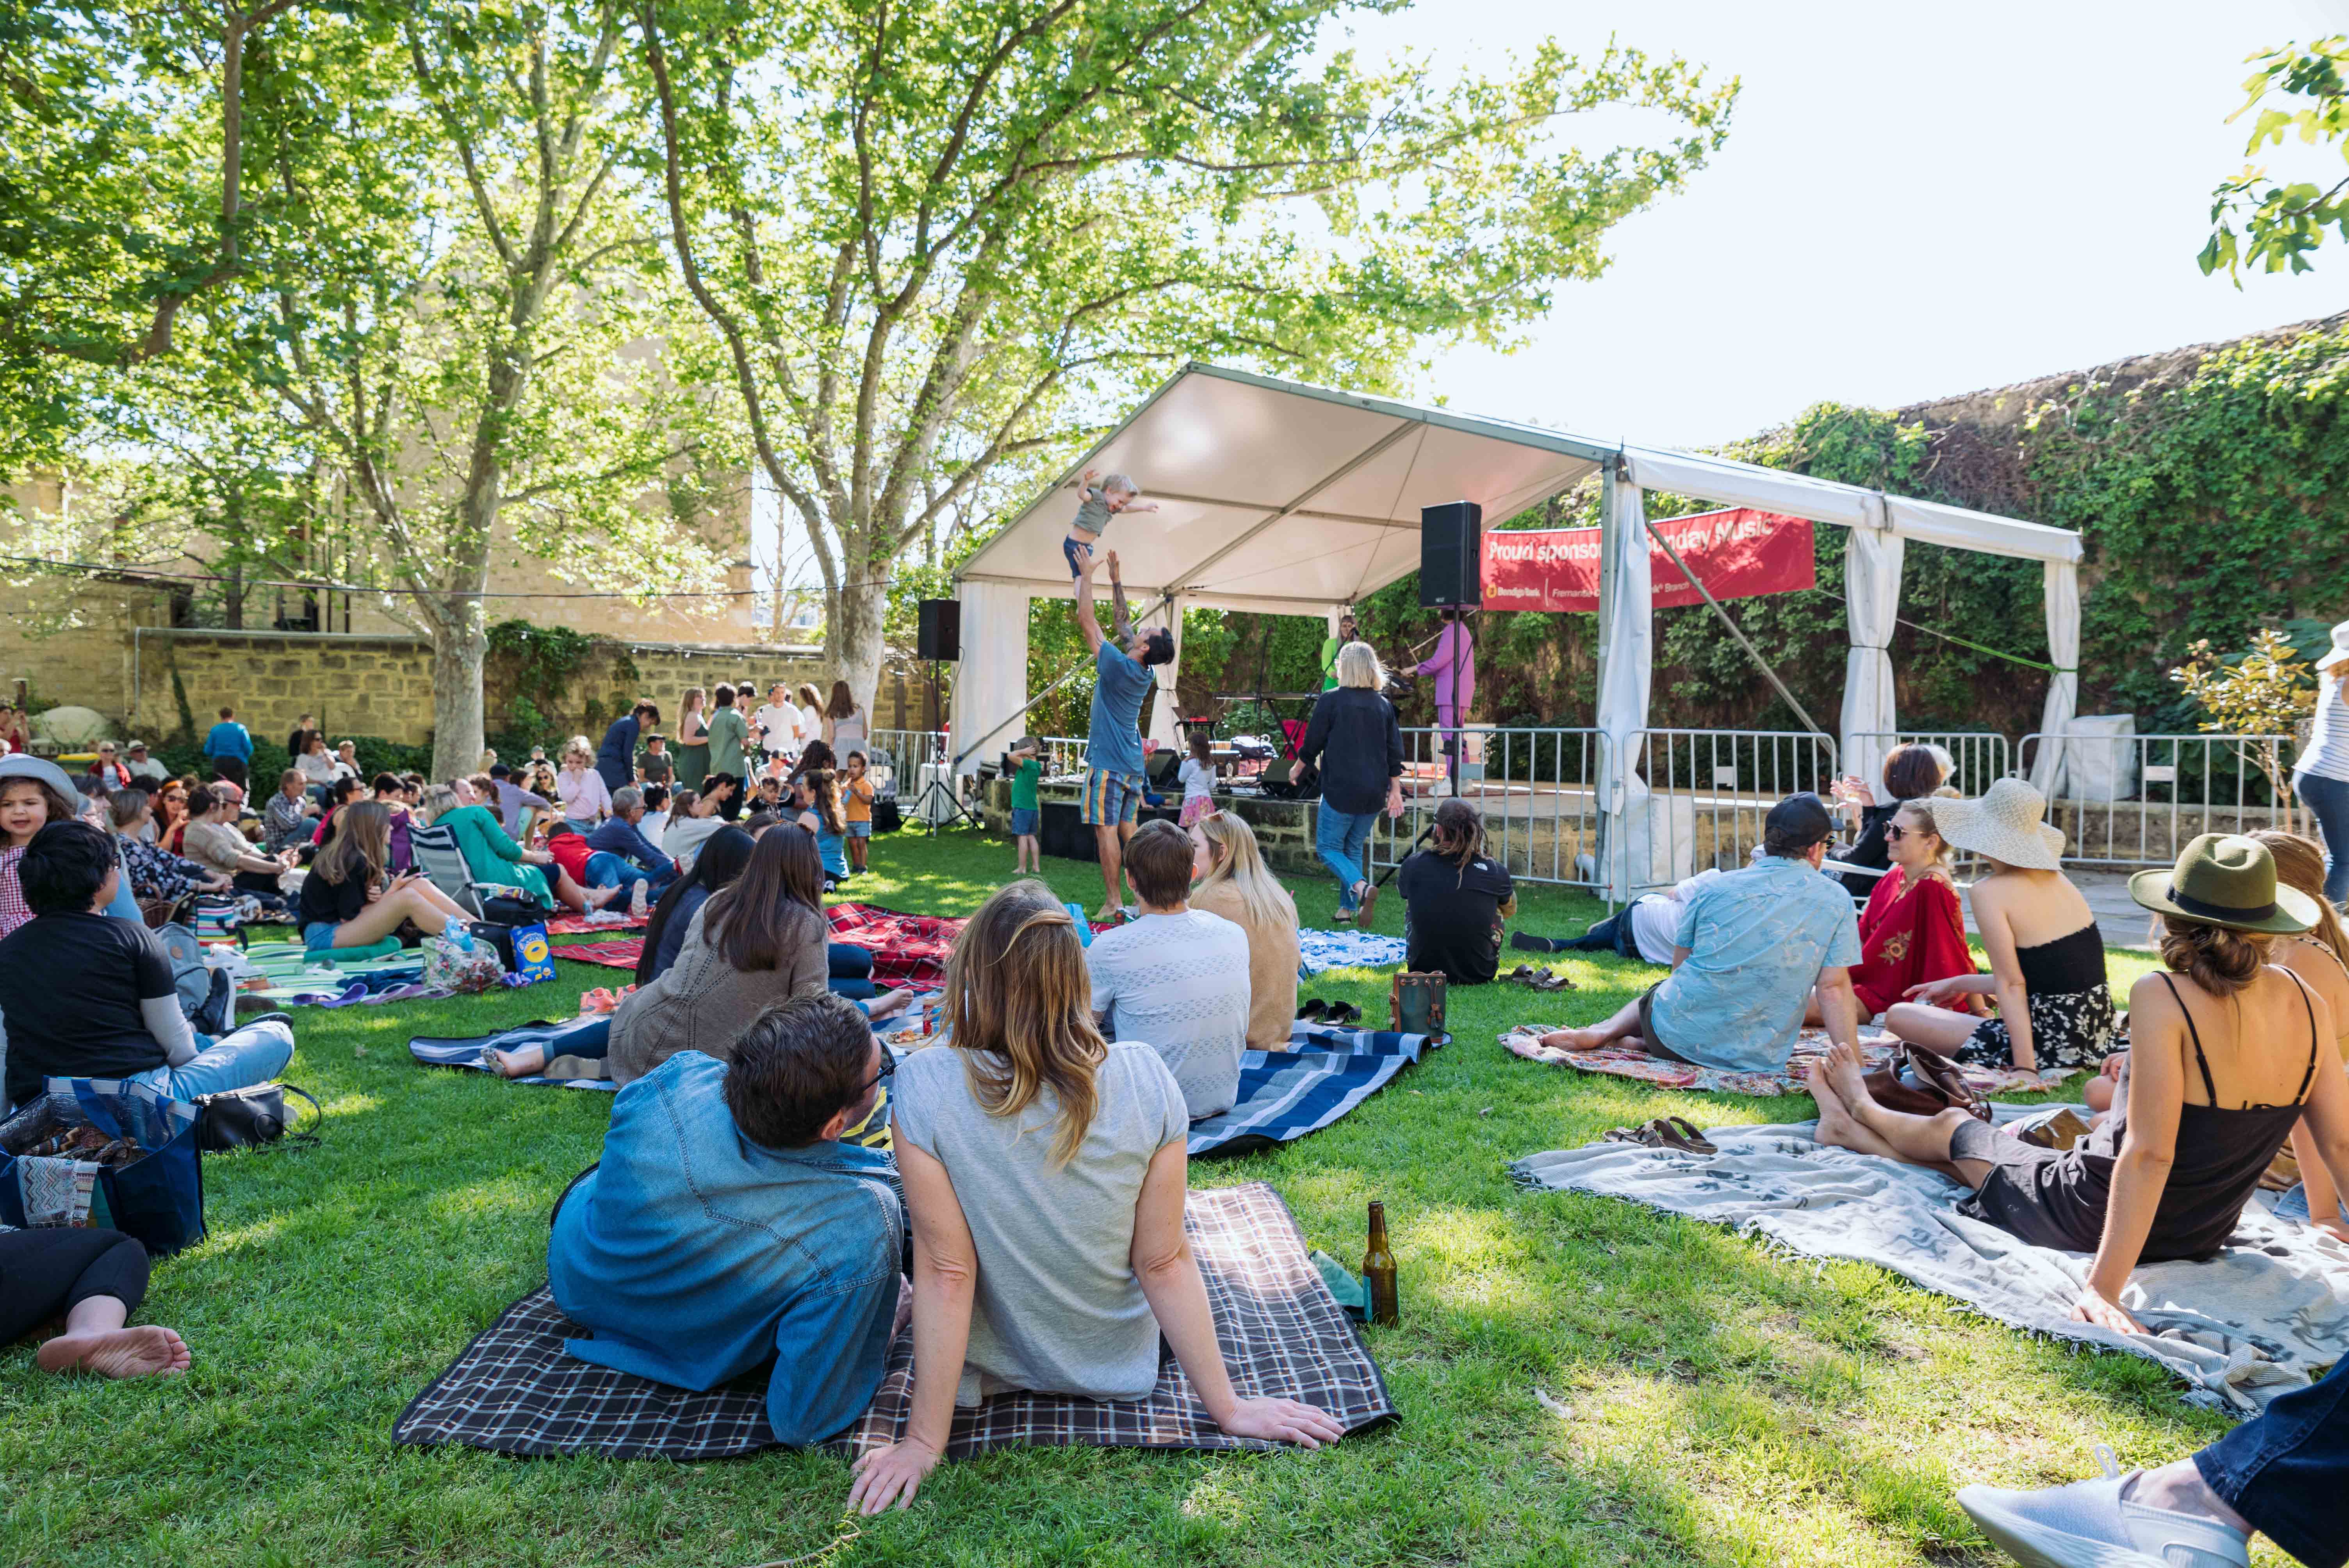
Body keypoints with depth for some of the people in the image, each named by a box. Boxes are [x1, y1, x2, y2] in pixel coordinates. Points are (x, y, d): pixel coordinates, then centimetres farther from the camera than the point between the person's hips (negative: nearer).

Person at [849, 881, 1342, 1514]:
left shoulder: (925, 1087, -28)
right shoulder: (1144, 1079, -23)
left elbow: (946, 1272, -23)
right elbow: (1165, 1264, -16)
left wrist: (924, 1442, -12)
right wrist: (1228, 1407, -4)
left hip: (993, 1364, -1)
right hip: (1115, 1362, 2)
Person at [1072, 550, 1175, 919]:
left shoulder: (1117, 665, -14)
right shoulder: (1144, 673, 7)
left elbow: (1087, 621, -10)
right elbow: (1124, 623, 18)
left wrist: (1086, 576, -1)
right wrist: (1115, 579, 21)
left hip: (1108, 762, -8)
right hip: (1133, 764, 8)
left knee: (1106, 830, -6)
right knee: (1128, 831, 10)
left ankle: (1112, 903, -7)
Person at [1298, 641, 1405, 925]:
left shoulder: (1330, 701, -8)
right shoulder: (1384, 705, 6)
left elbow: (1311, 745, -3)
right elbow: (1395, 753, 8)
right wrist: (1395, 792, 15)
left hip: (1340, 790, -5)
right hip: (1374, 793, 5)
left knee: (1328, 847, 5)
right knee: (1354, 849, 18)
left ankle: (1362, 888, -18)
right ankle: (1348, 908, 17)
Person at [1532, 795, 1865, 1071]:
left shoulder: (1714, 887, 2)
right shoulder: (1835, 900, -1)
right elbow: (1834, 988, -5)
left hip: (1679, 1035, 0)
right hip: (1758, 1057, 0)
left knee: (1661, 990, 32)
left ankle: (1606, 1032, 4)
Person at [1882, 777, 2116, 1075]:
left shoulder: (1989, 891, -15)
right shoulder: (2056, 879, 7)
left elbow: (2012, 985, -19)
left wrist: (2025, 1068, -19)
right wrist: (1961, 984, 24)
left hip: (2053, 1045, -9)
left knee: (1899, 1015, 0)